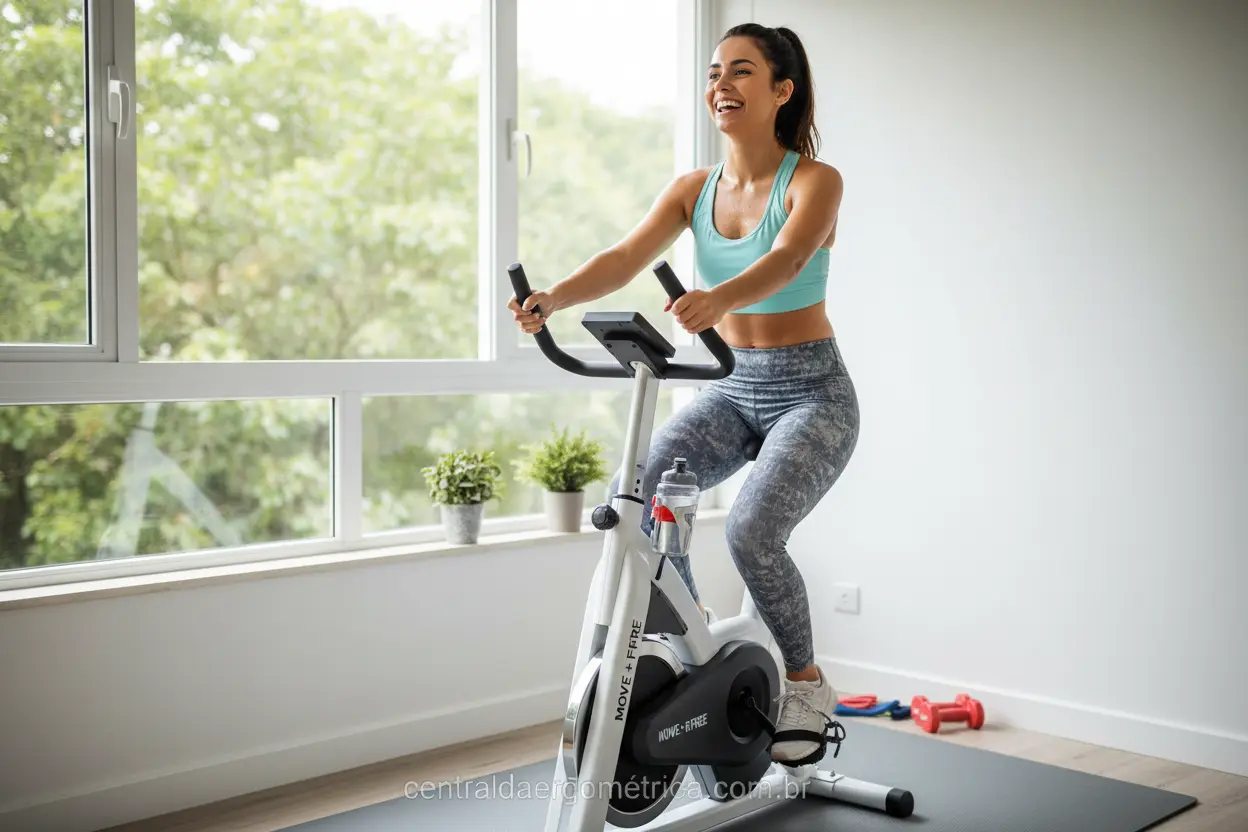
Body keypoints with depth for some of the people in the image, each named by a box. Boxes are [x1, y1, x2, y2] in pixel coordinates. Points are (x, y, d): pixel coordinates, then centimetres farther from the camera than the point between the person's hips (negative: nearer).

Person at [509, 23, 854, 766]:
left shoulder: (815, 181, -12)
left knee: (752, 531, -25)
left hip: (811, 391, -5)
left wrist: (718, 297, -54)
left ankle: (806, 684, 3)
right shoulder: (694, 190, 2)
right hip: (733, 387, 5)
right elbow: (625, 259, -13)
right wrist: (554, 298, -33)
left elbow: (786, 258, -33)